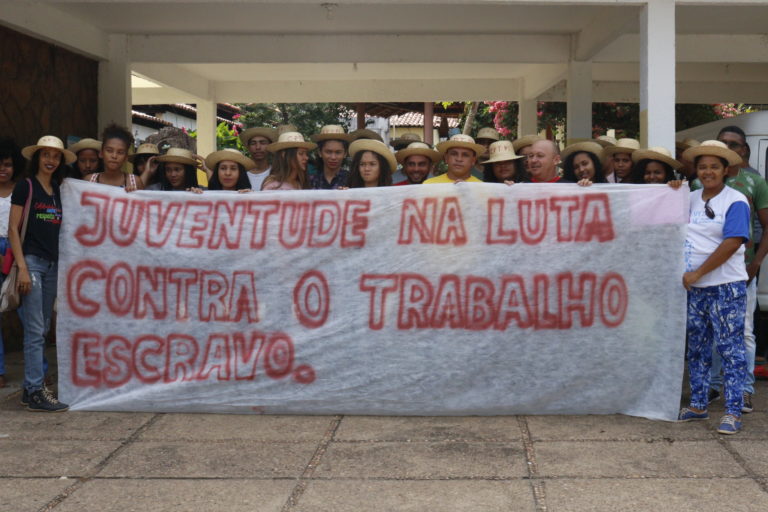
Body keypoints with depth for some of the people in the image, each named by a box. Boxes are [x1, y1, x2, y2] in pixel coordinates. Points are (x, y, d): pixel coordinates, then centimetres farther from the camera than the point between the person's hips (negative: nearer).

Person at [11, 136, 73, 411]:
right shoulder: (25, 186, -3)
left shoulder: (59, 191, 14)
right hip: (32, 261, -6)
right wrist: (22, 267, -14)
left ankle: (30, 388, 17)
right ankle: (35, 392, -3)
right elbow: (13, 229, -7)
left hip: (53, 263, 6)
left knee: (42, 329, 9)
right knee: (35, 330, -7)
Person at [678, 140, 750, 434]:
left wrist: (698, 272, -16)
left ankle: (733, 412, 2)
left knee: (730, 349, -3)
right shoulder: (690, 199, 10)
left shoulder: (735, 201, -7)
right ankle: (698, 405, 23)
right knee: (696, 348, 12)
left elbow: (732, 243, -16)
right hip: (694, 287, 6)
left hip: (726, 286, -6)